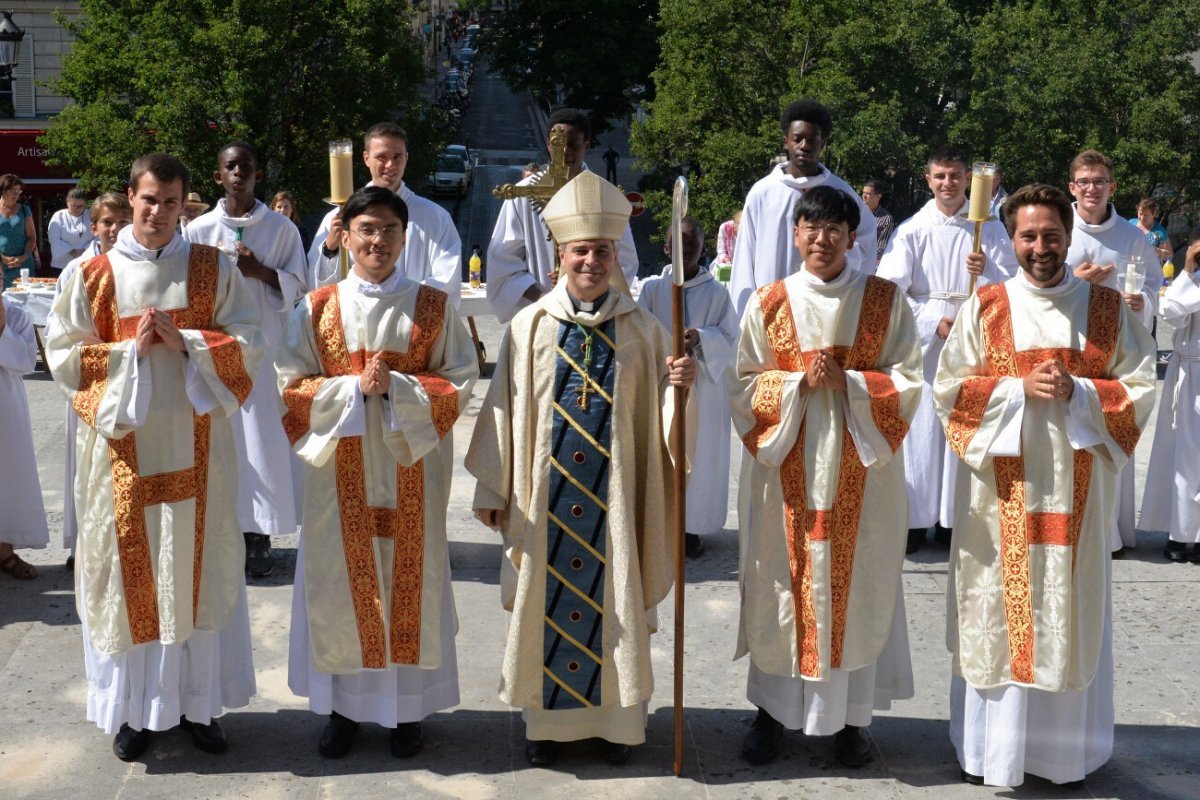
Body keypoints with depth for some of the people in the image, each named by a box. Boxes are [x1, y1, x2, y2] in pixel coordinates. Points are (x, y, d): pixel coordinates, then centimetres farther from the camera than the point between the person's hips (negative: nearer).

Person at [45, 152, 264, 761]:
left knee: (197, 568, 7)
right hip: (123, 447, 0)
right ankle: (133, 706, 18)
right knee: (129, 570, 5)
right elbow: (64, 356, -1)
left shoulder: (213, 269, 2)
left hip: (196, 445, 1)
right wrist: (130, 350, -14)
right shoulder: (95, 274, 1)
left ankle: (198, 700, 20)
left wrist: (182, 341, -15)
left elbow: (247, 345, -2)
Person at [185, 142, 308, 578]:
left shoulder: (282, 228, 4)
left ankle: (258, 536, 7)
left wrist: (260, 271, -11)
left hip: (266, 346, -1)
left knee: (263, 439, -2)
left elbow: (297, 286, 4)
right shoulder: (199, 229, 6)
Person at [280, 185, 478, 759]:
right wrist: (355, 387, -16)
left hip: (410, 466, 0)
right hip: (340, 467, 1)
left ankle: (408, 706, 20)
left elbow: (460, 382, -2)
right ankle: (342, 704, 22)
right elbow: (292, 384, -1)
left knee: (410, 578, 6)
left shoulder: (433, 307, 0)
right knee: (342, 581, 7)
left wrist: (397, 386, -16)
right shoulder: (317, 309, 2)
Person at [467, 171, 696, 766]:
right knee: (546, 600, 7)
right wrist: (493, 489, 2)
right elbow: (504, 410, 2)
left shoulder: (641, 328, 1)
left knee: (616, 600, 7)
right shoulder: (529, 326, 0)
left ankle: (617, 719, 21)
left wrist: (681, 384, -22)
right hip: (546, 494, 0)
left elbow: (661, 410, 0)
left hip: (615, 493, 0)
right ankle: (546, 718, 22)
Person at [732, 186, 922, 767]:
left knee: (855, 582, 5)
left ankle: (852, 715, 18)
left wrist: (846, 382, -16)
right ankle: (772, 709, 19)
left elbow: (908, 382, -2)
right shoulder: (768, 303, 1)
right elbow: (743, 387, 0)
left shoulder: (885, 301, 0)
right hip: (785, 465, 0)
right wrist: (800, 381, -16)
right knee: (783, 581, 5)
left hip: (860, 467, 0)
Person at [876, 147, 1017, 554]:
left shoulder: (989, 229, 7)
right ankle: (915, 519, 2)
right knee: (921, 427, -3)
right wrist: (935, 323, -13)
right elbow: (890, 290, -4)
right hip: (922, 342, -1)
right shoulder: (912, 230, 4)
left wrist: (987, 271, -20)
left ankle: (954, 518, 9)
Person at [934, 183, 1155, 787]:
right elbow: (948, 387, -1)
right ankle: (991, 747, 15)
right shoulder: (986, 307, 2)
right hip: (1002, 486, -1)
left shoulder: (1108, 309, 5)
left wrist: (1078, 391, -13)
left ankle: (1067, 745, 20)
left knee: (1072, 611, 6)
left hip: (1078, 486, 1)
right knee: (999, 608, 3)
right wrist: (1020, 387, -13)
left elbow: (1140, 388, 3)